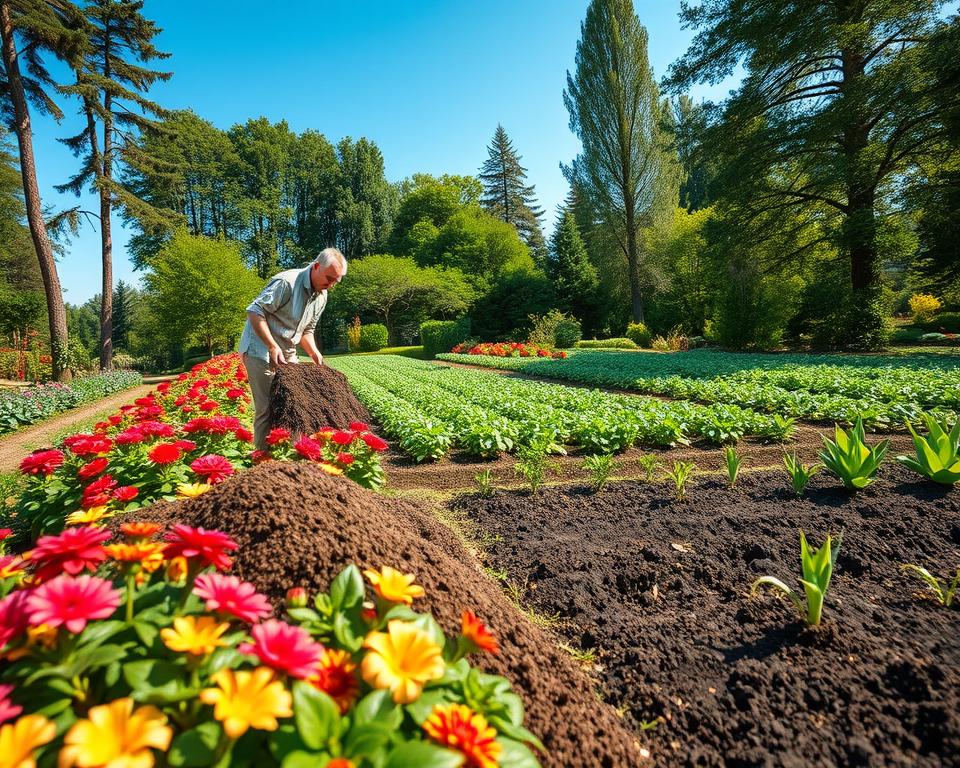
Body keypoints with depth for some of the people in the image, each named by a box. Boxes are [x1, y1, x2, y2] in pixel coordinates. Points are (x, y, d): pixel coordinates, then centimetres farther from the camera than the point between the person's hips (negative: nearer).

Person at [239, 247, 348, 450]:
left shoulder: (321, 296, 6)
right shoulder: (286, 282, -21)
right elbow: (254, 312, -22)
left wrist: (313, 352, -2)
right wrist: (273, 346, -28)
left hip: (287, 353, 8)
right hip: (260, 349, -8)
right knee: (268, 408, -10)